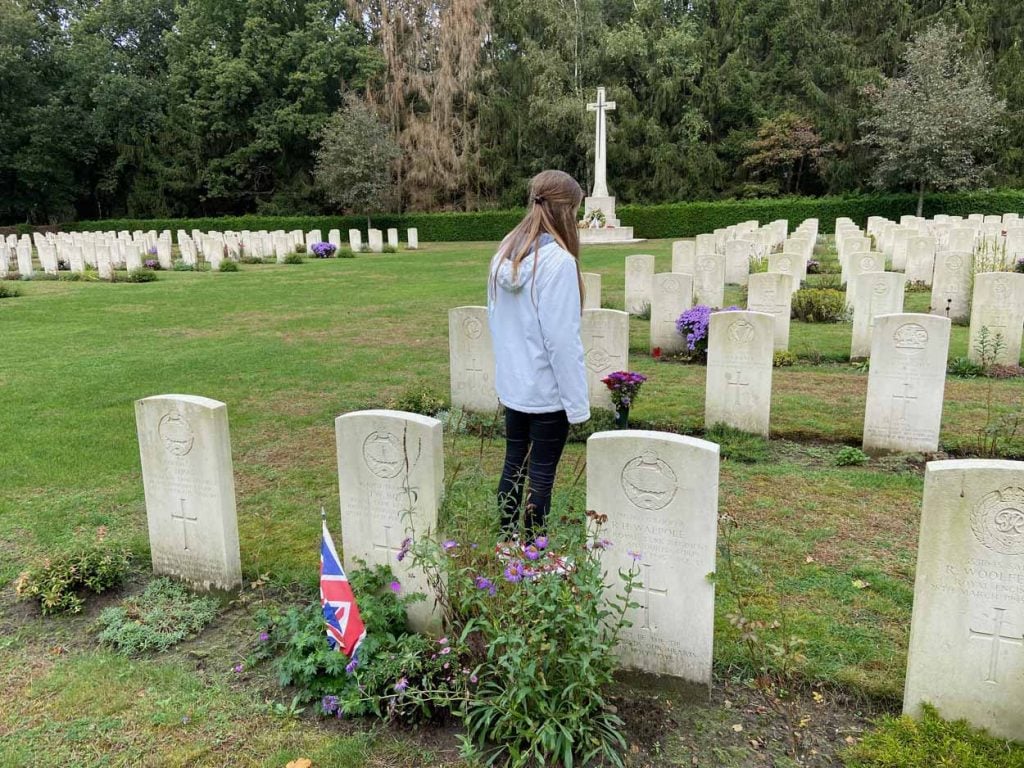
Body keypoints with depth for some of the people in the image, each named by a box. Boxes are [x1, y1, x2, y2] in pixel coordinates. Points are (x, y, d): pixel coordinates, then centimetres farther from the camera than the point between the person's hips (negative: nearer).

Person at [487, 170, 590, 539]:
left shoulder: (505, 253, 3)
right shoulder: (557, 260, -21)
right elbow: (562, 339, -21)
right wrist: (577, 401, -14)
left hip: (512, 384, 7)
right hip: (548, 389, -7)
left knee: (513, 466, 18)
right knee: (541, 475, 5)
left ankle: (507, 540, 31)